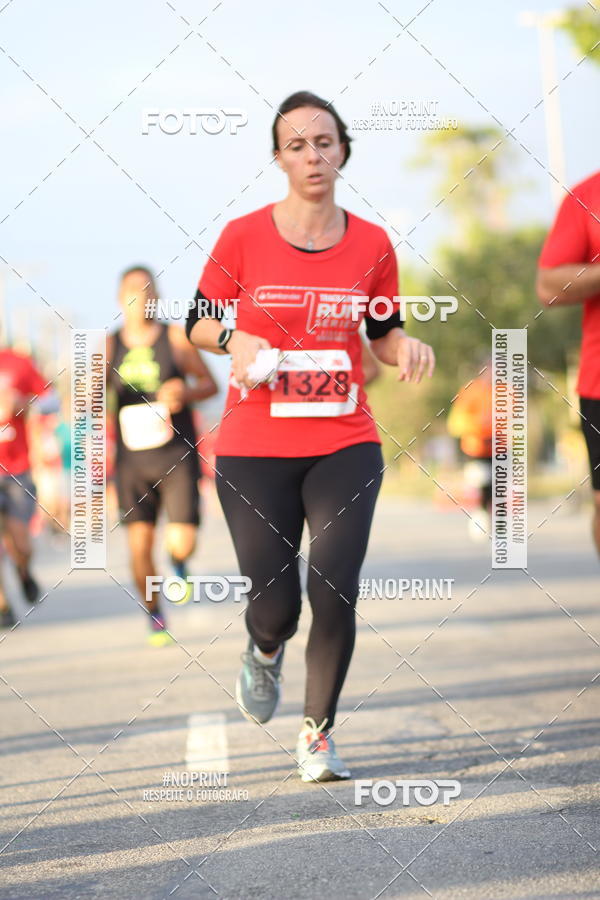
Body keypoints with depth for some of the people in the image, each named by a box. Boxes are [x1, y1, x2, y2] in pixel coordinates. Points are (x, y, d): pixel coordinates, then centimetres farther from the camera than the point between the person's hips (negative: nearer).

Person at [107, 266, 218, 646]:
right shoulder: (110, 346, 5)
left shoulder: (175, 337, -1)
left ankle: (179, 562, 26)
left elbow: (210, 383, 5)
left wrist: (185, 392, -15)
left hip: (177, 457, -2)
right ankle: (155, 617, 18)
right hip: (133, 460, 2)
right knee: (140, 545, -5)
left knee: (183, 542, -13)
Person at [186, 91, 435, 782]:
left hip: (344, 446, 1)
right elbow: (198, 322, 7)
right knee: (274, 603, -4)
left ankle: (317, 733, 7)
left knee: (336, 591, -12)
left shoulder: (371, 245, 3)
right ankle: (266, 652, 35)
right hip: (254, 451, -1)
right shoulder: (243, 237, -3)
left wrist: (407, 348, -7)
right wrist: (235, 341, -15)